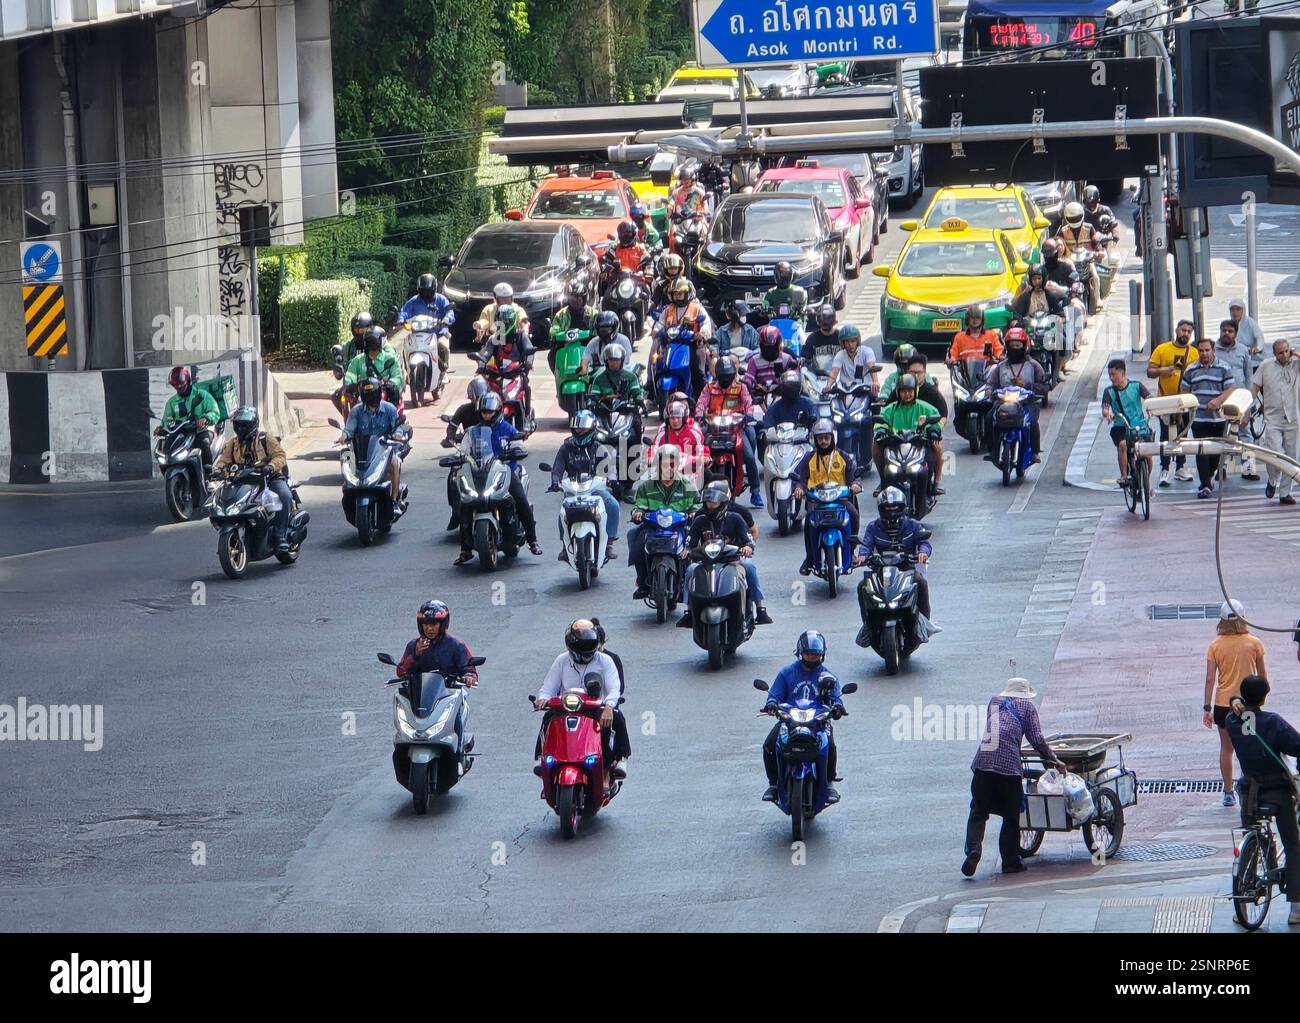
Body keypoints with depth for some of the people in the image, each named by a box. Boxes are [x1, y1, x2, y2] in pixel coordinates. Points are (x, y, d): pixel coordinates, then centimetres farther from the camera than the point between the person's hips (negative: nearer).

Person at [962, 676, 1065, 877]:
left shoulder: (994, 702, 22)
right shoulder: (1027, 706, 11)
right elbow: (1036, 740, 4)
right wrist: (1054, 760, 15)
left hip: (982, 763, 3)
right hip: (1009, 765, -3)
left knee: (978, 813, 7)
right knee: (1011, 817, 9)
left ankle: (973, 848, -16)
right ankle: (1010, 862, 10)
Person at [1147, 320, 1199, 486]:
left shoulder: (1194, 352, 4)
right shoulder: (1162, 349, 0)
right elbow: (1150, 372, -1)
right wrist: (1162, 371, -20)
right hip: (1165, 399, -2)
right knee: (1166, 435, -4)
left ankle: (1181, 468, 23)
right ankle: (1164, 470, -3)